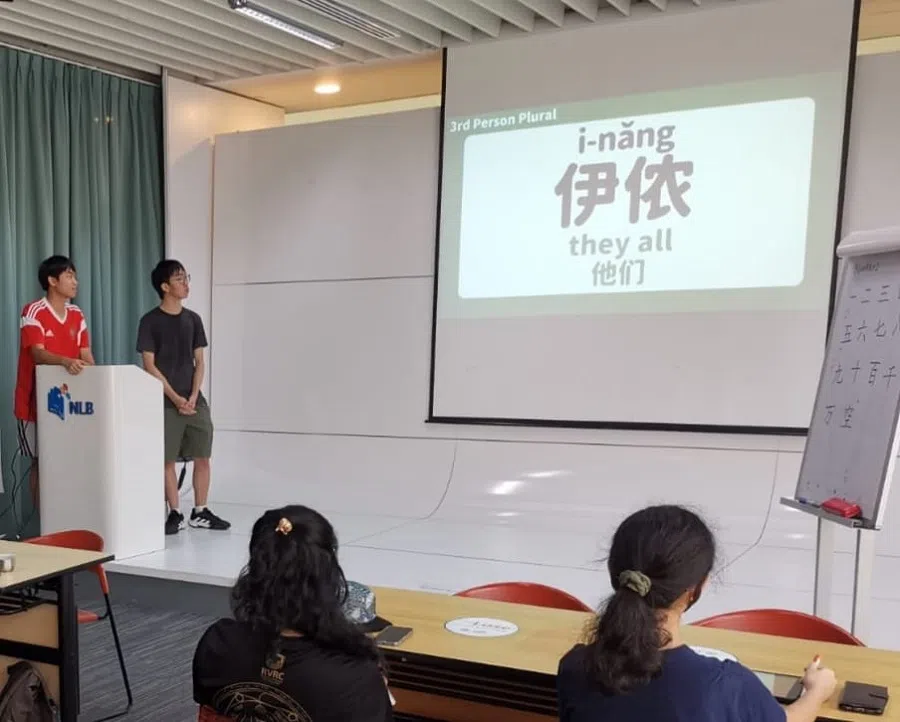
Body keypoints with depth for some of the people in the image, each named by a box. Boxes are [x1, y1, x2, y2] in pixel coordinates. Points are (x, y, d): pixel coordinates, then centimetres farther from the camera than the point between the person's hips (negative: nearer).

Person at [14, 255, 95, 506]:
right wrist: (65, 361, -42)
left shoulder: (77, 315, 7)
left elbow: (86, 355, 4)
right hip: (37, 399, -5)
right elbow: (38, 354, -23)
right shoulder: (33, 312, -12)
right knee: (40, 461, 1)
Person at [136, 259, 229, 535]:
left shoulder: (193, 319, 8)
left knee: (202, 457, 4)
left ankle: (200, 512, 15)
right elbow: (149, 366, -7)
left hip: (195, 400, 4)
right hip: (166, 402, -4)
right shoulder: (150, 321, -4)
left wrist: (193, 396, -5)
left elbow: (199, 362, 8)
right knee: (168, 460, 1)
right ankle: (175, 514, 12)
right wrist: (175, 398, -12)